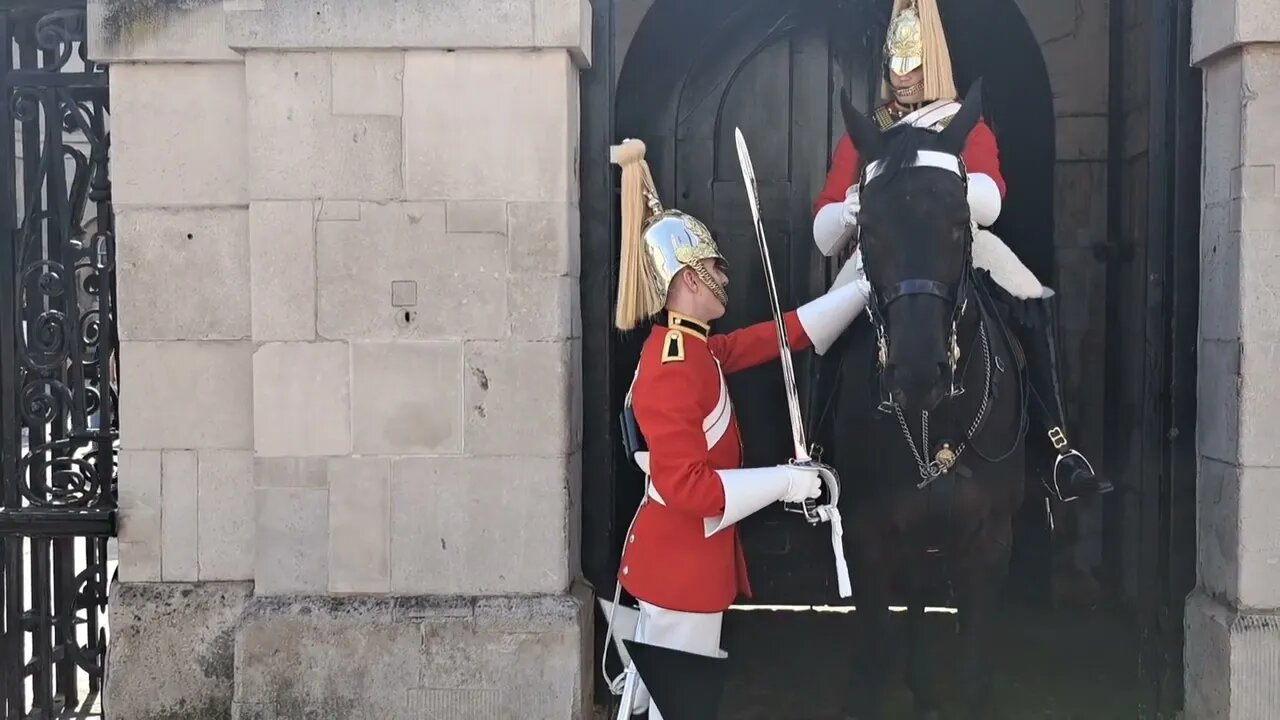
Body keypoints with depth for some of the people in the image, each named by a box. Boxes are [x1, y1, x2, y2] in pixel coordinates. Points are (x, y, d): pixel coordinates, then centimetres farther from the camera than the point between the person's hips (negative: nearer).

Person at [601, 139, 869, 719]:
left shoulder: (694, 349, 5)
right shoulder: (672, 371, -26)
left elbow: (775, 336, 13)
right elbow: (684, 486, -30)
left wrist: (861, 290, 14)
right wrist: (783, 482, -24)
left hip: (690, 554, 10)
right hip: (680, 560, -10)